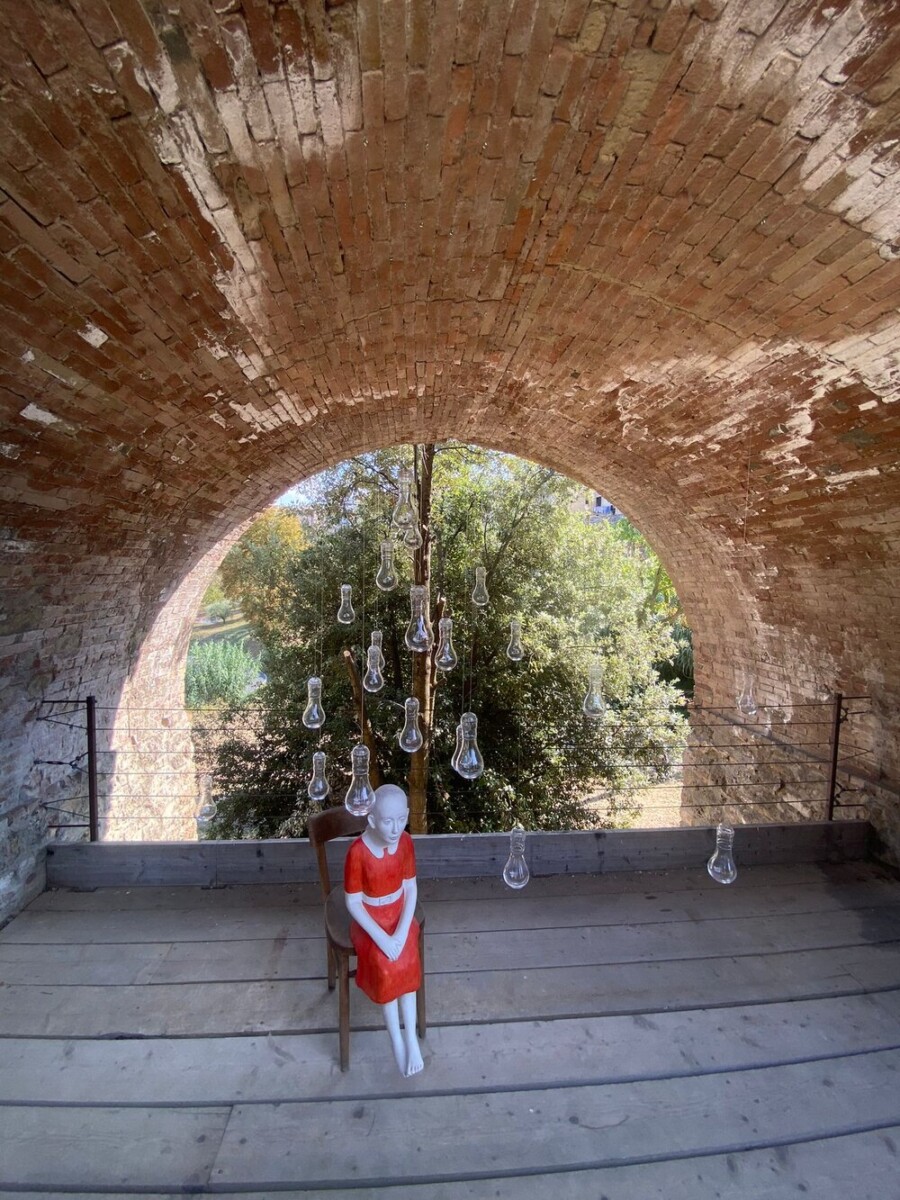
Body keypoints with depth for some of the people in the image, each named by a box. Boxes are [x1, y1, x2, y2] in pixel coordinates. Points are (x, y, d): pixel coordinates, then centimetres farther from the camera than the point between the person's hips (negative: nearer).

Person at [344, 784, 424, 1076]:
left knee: (405, 964, -19)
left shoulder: (405, 842, -14)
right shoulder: (358, 852, -25)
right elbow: (353, 902, -15)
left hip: (399, 917, 2)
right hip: (369, 921, -2)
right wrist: (380, 938, -21)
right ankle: (401, 1042, 0)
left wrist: (400, 934, -18)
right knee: (386, 967, -21)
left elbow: (410, 890, -7)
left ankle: (410, 1039, -3)